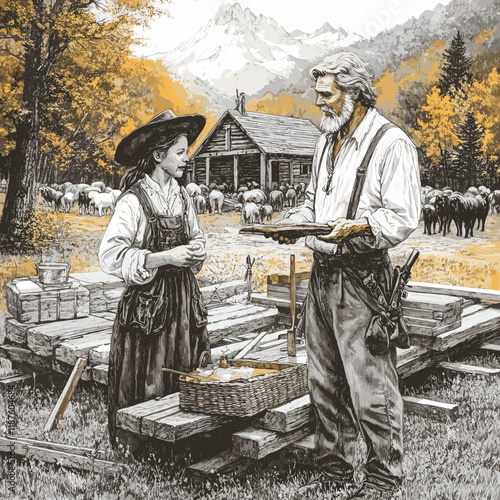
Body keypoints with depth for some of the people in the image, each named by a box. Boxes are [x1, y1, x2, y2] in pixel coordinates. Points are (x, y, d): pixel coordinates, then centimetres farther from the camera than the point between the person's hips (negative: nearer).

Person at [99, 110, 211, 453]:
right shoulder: (133, 200, -12)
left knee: (188, 373, 8)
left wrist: (197, 248, 1)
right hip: (149, 300, -6)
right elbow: (111, 256, -17)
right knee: (148, 384, 0)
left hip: (184, 297, 6)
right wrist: (165, 258, -20)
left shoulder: (182, 196, 9)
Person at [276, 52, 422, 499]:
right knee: (325, 383, 14)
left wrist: (355, 227, -28)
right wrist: (293, 222, 7)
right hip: (323, 273, 8)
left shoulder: (392, 144, -9)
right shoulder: (327, 143, 17)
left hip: (363, 279, -8)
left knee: (371, 385, 0)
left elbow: (404, 217, -15)